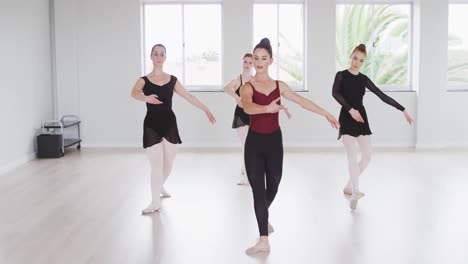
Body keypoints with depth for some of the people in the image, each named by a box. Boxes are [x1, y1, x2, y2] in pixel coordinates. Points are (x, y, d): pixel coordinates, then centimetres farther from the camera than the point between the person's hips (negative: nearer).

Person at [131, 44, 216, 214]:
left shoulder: (172, 80, 6)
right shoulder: (144, 80, -2)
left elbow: (189, 96, 11)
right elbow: (134, 93, -22)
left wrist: (206, 109, 9)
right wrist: (146, 98, -45)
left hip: (169, 123, 3)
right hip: (151, 124, -3)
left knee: (168, 163, 10)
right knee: (156, 164, -7)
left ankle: (160, 186, 42)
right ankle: (155, 202, 7)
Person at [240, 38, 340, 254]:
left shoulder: (279, 85, 3)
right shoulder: (247, 87, -9)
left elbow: (303, 101, 10)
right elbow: (247, 107, -30)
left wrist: (327, 114, 13)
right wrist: (268, 108, -50)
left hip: (274, 141, 3)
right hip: (254, 142, -3)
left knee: (273, 187, 15)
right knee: (258, 189, -4)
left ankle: (263, 217, 47)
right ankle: (263, 240, 1)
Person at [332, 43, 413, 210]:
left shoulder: (364, 79, 10)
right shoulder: (341, 75, -1)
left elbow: (382, 96, 10)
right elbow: (335, 93, -21)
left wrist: (402, 110, 6)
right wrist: (350, 109, -32)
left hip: (361, 118, 5)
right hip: (347, 118, -5)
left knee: (367, 155, 2)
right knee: (353, 155, -17)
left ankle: (349, 187, 19)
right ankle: (355, 192, -25)